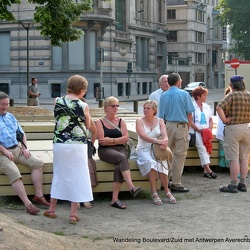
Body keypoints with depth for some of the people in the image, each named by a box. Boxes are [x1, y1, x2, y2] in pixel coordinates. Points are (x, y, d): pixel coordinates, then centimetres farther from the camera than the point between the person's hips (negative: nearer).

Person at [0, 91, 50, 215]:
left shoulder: (10, 116, 18)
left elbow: (21, 133, 23)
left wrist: (24, 148, 7)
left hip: (17, 149, 7)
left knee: (37, 163, -11)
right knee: (14, 173, -29)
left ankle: (39, 196, -10)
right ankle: (28, 204, -31)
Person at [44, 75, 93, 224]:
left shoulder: (57, 101, -2)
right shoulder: (83, 106, -8)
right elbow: (88, 126, 3)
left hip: (59, 143, 3)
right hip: (78, 145, -3)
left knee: (59, 174, 17)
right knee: (77, 177, 5)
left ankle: (52, 209, 24)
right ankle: (73, 214, 6)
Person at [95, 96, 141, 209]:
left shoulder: (121, 121, 16)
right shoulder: (99, 122, 6)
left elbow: (126, 138, 2)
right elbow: (102, 141, -6)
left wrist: (111, 140, -8)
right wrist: (118, 140, -2)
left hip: (120, 149, 3)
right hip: (105, 150, -3)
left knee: (119, 166, -31)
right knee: (122, 158, -35)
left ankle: (115, 199, -32)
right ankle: (131, 187, -48)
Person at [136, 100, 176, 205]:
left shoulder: (160, 121, 12)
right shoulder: (139, 121, 3)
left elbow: (164, 135, -3)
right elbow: (143, 136, -15)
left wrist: (164, 141, -29)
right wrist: (157, 141, -31)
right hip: (144, 150, -2)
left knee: (162, 164, -29)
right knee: (151, 162, -33)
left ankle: (166, 191, -15)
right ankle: (153, 192, -28)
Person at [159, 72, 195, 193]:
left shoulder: (163, 96, 6)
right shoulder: (184, 94, -3)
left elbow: (161, 115, 8)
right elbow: (189, 113, -2)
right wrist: (188, 127, 8)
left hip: (168, 125, 4)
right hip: (181, 125, -4)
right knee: (179, 154, 0)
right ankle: (176, 183, 0)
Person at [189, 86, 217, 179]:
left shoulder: (207, 107, 21)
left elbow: (210, 119, 21)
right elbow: (190, 121, -7)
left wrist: (210, 128, 2)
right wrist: (198, 130, -14)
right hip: (196, 131, -5)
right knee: (201, 147, -22)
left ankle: (205, 171, -14)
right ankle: (208, 170, -27)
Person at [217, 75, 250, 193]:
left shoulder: (232, 96, -12)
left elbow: (219, 107, -25)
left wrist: (224, 120, -15)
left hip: (233, 128, -6)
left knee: (234, 158, -3)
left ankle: (233, 185, 0)